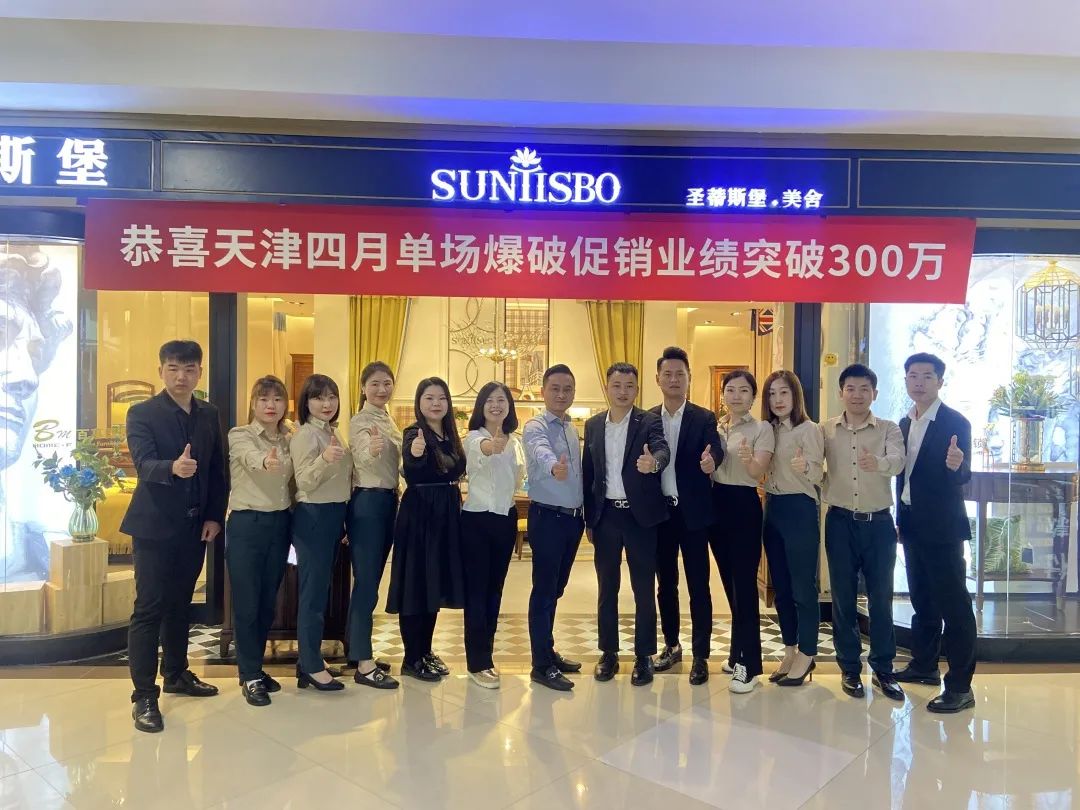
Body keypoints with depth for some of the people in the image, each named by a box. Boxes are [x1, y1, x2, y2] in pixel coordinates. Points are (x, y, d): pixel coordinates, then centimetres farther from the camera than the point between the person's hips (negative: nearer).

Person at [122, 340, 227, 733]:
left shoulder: (209, 415, 7)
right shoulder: (142, 413, -8)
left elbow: (219, 470, 9)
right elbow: (144, 465, -22)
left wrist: (215, 516, 1)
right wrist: (173, 468, -43)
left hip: (195, 525, 5)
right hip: (154, 525, -5)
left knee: (180, 604, 17)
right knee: (149, 608, -3)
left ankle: (177, 673, 32)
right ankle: (144, 695, 5)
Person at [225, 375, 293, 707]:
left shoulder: (289, 440, 9)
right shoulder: (240, 435, -7)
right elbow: (251, 459, -30)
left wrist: (293, 518, -1)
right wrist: (266, 462, -53)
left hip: (280, 524, 5)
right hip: (246, 524, -5)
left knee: (268, 602, 13)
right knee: (247, 603, 0)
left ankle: (255, 667, 28)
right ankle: (249, 676, 13)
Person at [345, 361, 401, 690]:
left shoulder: (389, 420, 14)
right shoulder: (359, 421, -12)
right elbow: (363, 458, -32)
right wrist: (371, 449, -55)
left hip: (388, 502, 9)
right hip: (367, 502, -9)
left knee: (369, 582, 14)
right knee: (367, 583, -6)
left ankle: (358, 652, 23)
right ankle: (363, 665, -1)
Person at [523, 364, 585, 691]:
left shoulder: (573, 429, 12)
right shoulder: (535, 427, -13)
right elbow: (542, 452, -36)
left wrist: (585, 515, 15)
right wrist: (554, 467, -58)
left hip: (573, 517, 7)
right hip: (547, 517, -7)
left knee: (556, 589, 17)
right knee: (544, 590, 0)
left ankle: (548, 652, 30)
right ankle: (541, 665, 10)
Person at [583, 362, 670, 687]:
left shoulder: (649, 421, -4)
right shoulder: (593, 425, 7)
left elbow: (663, 450, -23)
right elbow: (588, 473, 9)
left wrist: (653, 462, -47)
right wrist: (589, 518, 7)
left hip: (640, 515, -3)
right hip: (606, 515, 3)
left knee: (644, 589, 5)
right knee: (607, 588, 11)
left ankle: (644, 656, 18)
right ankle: (609, 653, 24)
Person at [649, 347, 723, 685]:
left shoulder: (704, 418, -2)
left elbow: (716, 450, -18)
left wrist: (710, 460, -40)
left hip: (693, 511, -3)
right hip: (660, 511, 3)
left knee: (698, 586, 2)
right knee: (665, 583, 14)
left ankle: (700, 656, 13)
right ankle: (671, 645, 29)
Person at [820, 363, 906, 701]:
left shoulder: (889, 429, -1)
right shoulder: (825, 430, 3)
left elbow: (898, 462, -20)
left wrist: (877, 463, -42)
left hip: (878, 521, -1)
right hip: (840, 521, 1)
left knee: (881, 597, 6)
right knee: (843, 596, 6)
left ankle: (883, 669, 21)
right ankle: (849, 667, 20)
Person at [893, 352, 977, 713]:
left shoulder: (956, 423, -12)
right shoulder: (905, 423, 9)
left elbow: (962, 477, -17)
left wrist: (956, 466, -39)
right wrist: (901, 516, 11)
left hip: (942, 526, -7)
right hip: (912, 523, 7)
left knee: (954, 605, -2)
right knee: (921, 600, 18)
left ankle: (960, 687, 5)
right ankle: (924, 665, 31)